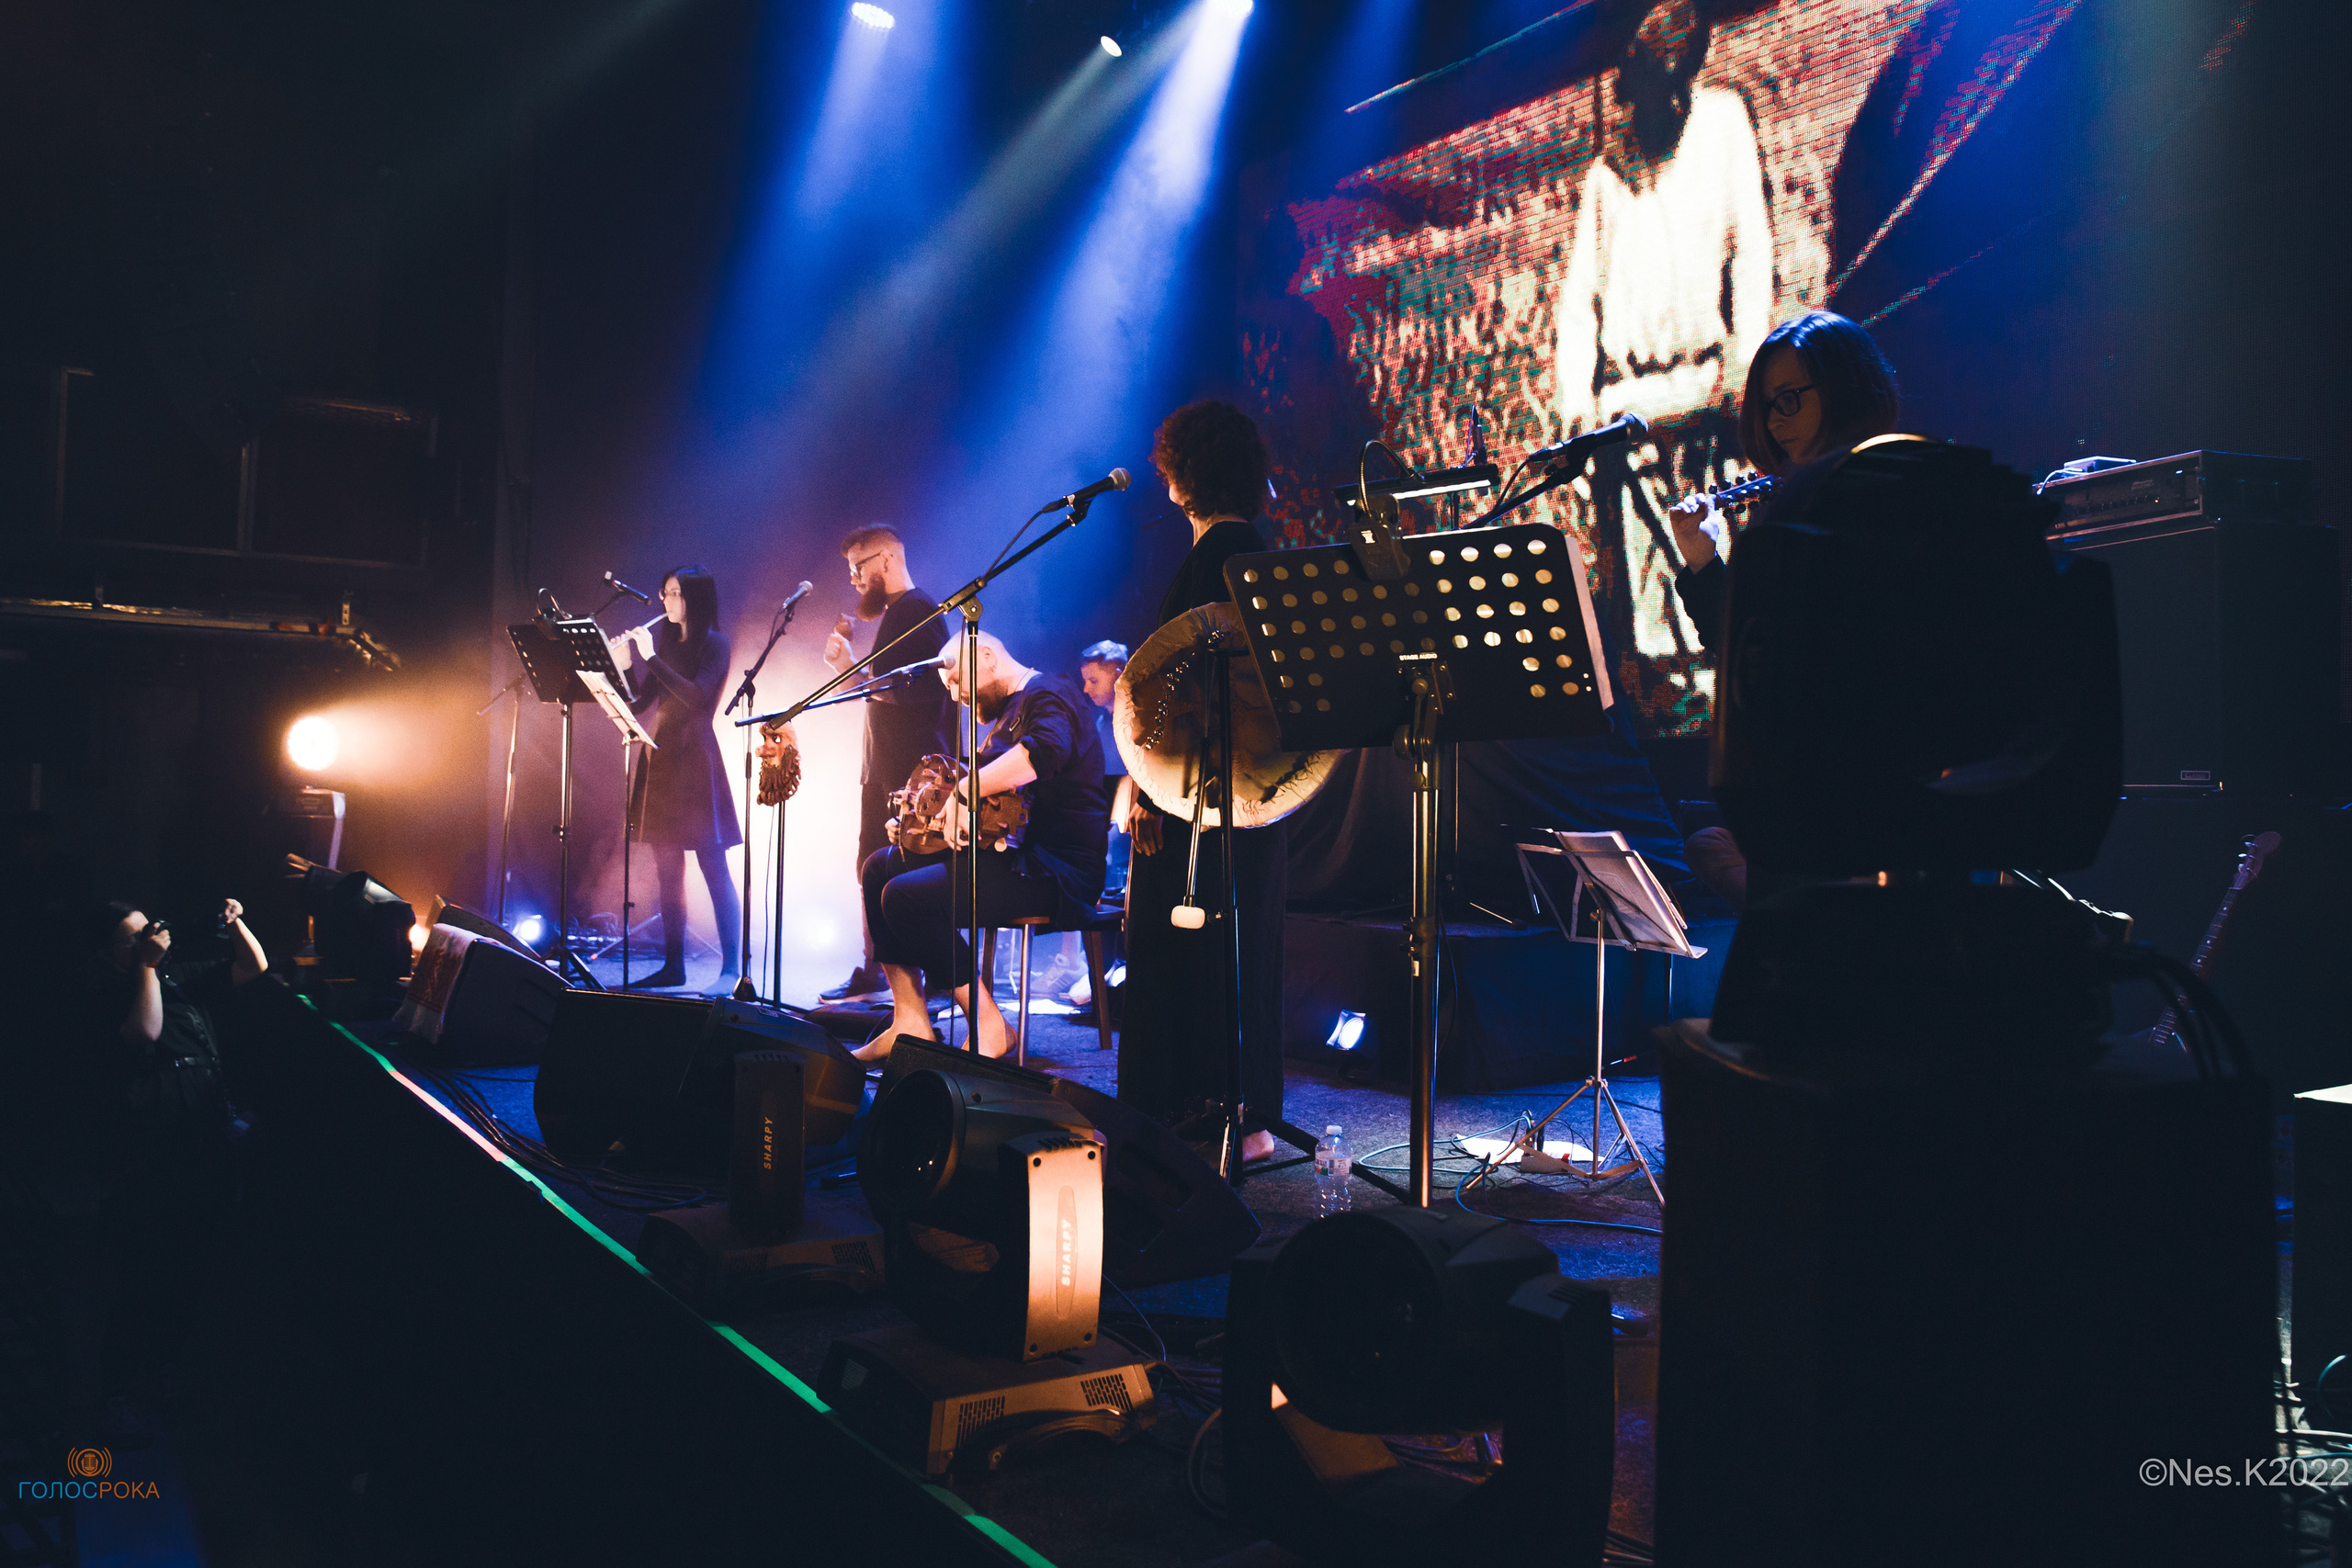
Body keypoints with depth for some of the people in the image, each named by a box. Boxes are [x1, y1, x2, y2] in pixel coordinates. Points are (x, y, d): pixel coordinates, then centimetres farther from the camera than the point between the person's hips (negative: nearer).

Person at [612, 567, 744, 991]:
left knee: (712, 866, -7)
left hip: (693, 759, -7)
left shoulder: (714, 644, -4)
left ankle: (732, 968, -5)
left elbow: (697, 696, -19)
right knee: (667, 869, 7)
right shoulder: (665, 640, 15)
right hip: (659, 756, 7)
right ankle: (673, 965, 13)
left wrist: (651, 657, -16)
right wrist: (618, 669, -1)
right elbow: (641, 703, 14)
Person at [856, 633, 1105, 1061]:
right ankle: (910, 1023, 5)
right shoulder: (1007, 710, 23)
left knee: (906, 896, -23)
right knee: (882, 866, 11)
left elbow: (1046, 751, -34)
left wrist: (963, 791, -29)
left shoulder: (1050, 693, -11)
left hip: (1055, 870, -11)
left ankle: (987, 1028, -15)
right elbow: (981, 780, 32)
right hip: (1007, 849, 11)